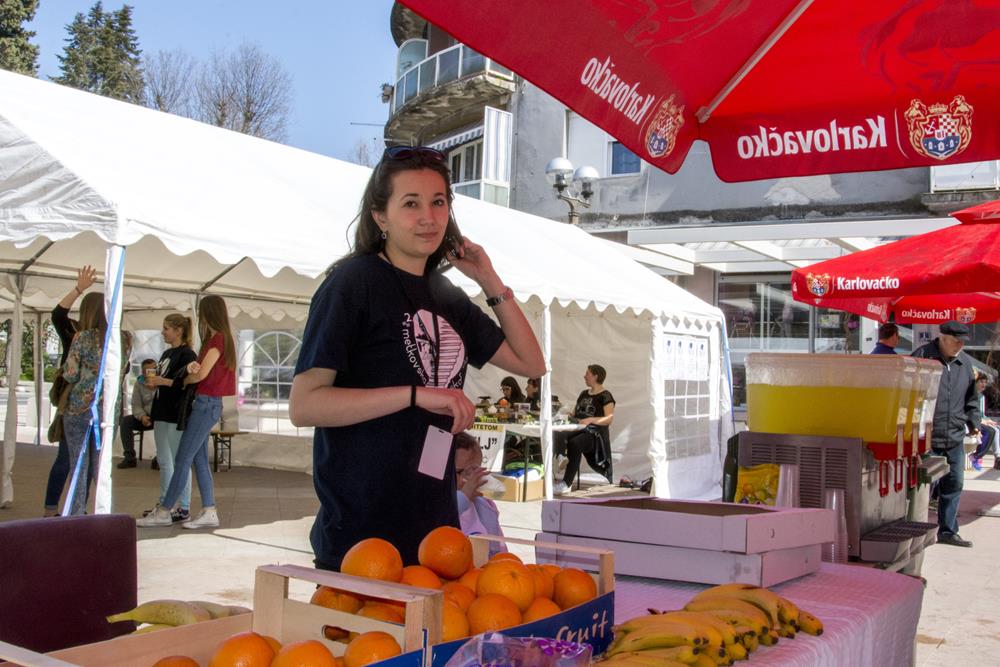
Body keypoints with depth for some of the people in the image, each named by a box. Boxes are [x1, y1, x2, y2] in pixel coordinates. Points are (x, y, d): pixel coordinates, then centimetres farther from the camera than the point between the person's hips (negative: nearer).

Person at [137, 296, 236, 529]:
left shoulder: (218, 339, -13)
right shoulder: (217, 339, 17)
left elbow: (202, 374, -17)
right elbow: (201, 368, 12)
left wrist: (184, 380, 2)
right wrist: (192, 366, -10)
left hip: (207, 403, -10)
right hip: (206, 404, 10)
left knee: (183, 459, -5)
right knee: (199, 459, 9)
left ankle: (164, 512, 0)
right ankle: (209, 512, 10)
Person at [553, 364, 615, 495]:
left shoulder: (605, 396, -2)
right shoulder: (584, 394, 22)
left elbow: (609, 418, -12)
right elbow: (574, 413, 24)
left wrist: (591, 420, -25)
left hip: (596, 433, -9)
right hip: (580, 430, 9)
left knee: (574, 443, -35)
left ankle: (566, 483, -38)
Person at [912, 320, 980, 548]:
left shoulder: (965, 362, 12)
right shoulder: (923, 356, -7)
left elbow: (971, 397, 23)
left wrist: (973, 422, 15)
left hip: (955, 438, 6)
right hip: (926, 438, -6)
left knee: (954, 485, 10)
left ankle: (947, 531, 22)